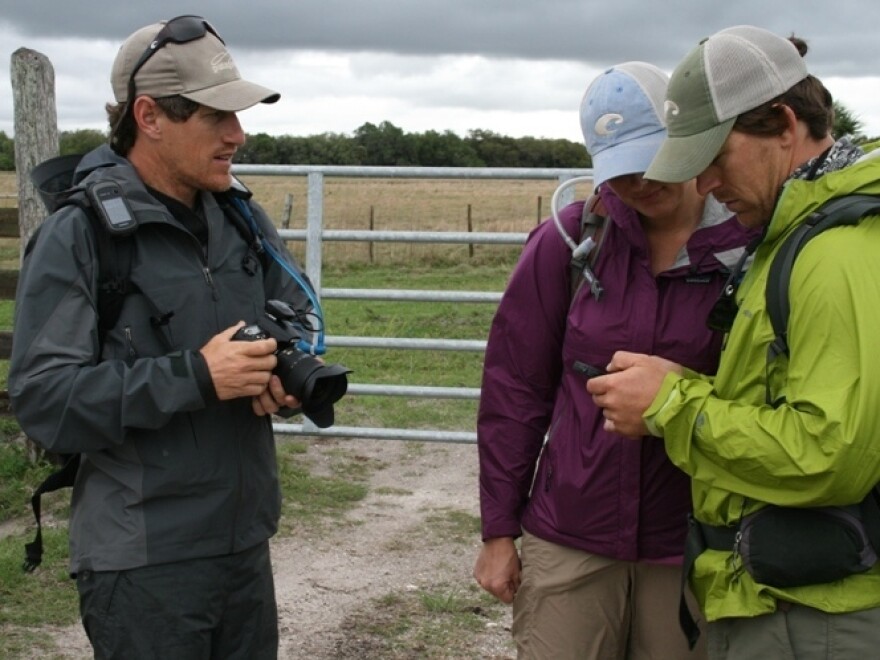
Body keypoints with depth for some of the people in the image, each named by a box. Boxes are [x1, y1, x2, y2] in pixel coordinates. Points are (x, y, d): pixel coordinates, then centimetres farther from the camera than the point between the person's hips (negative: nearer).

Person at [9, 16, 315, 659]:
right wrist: (194, 378, -26)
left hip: (246, 538, 7)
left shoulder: (242, 219, 6)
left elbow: (299, 312, 17)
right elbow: (43, 399, -20)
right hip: (144, 561, -6)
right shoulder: (79, 237, -13)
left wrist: (287, 369, -7)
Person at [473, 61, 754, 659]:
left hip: (694, 546, 0)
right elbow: (515, 386, 1)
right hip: (567, 540, 1)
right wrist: (499, 530, 3)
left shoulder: (752, 248, -7)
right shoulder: (570, 240, -4)